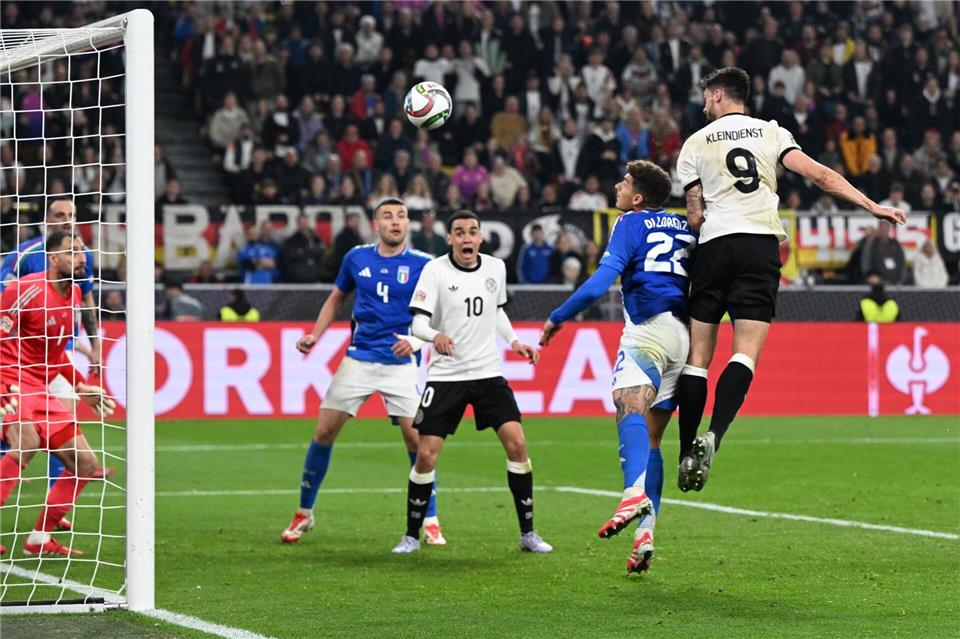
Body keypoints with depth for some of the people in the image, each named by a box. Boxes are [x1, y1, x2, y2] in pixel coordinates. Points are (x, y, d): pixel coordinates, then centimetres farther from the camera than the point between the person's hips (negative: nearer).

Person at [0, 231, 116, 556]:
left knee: (85, 464, 7)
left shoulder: (73, 295, 12)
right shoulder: (26, 291, -14)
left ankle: (40, 539, 16)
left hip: (42, 389, 9)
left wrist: (81, 387, 23)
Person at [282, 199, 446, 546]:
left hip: (400, 363, -2)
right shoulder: (357, 258, 4)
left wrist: (416, 341, -20)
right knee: (324, 431, 0)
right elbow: (337, 298, 19)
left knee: (415, 437, -11)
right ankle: (304, 513, 15)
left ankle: (430, 522, 4)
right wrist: (315, 335, 9)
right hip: (359, 358, 3)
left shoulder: (422, 264, -5)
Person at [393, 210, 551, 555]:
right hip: (445, 375, -3)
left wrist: (513, 341, 9)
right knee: (426, 454, -7)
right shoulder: (435, 270, -9)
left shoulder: (496, 267, 5)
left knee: (516, 443, -8)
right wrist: (435, 335, -37)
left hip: (488, 372, 3)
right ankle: (412, 535, 10)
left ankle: (528, 533, 3)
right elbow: (417, 322, -17)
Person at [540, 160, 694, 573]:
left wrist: (557, 318, -2)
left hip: (649, 328, -7)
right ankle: (645, 532, -1)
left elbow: (602, 280, -8)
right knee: (651, 437, 10)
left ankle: (635, 493, -55)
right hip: (683, 334, 7)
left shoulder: (632, 224, 3)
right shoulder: (685, 227, 23)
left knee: (630, 405, -27)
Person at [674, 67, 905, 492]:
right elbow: (819, 175, 1)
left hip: (714, 245, 0)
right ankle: (713, 436, -27)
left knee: (697, 356, 5)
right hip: (762, 244, 0)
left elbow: (695, 216, 6)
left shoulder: (695, 143, 11)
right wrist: (872, 207, 1)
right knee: (746, 352, -7)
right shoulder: (771, 132, 12)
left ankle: (687, 453, 2)